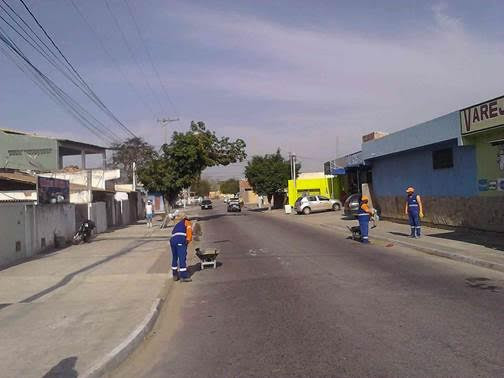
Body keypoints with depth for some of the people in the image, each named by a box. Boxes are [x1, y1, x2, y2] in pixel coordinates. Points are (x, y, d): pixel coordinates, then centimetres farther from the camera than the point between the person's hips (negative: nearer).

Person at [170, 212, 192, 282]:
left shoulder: (177, 225, 38)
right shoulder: (187, 222, 20)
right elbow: (189, 229, -2)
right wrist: (188, 239, -9)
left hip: (172, 240, 7)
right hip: (181, 240, -7)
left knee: (174, 258, 18)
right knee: (182, 258, -5)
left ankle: (175, 275, 29)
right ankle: (183, 276, -4)